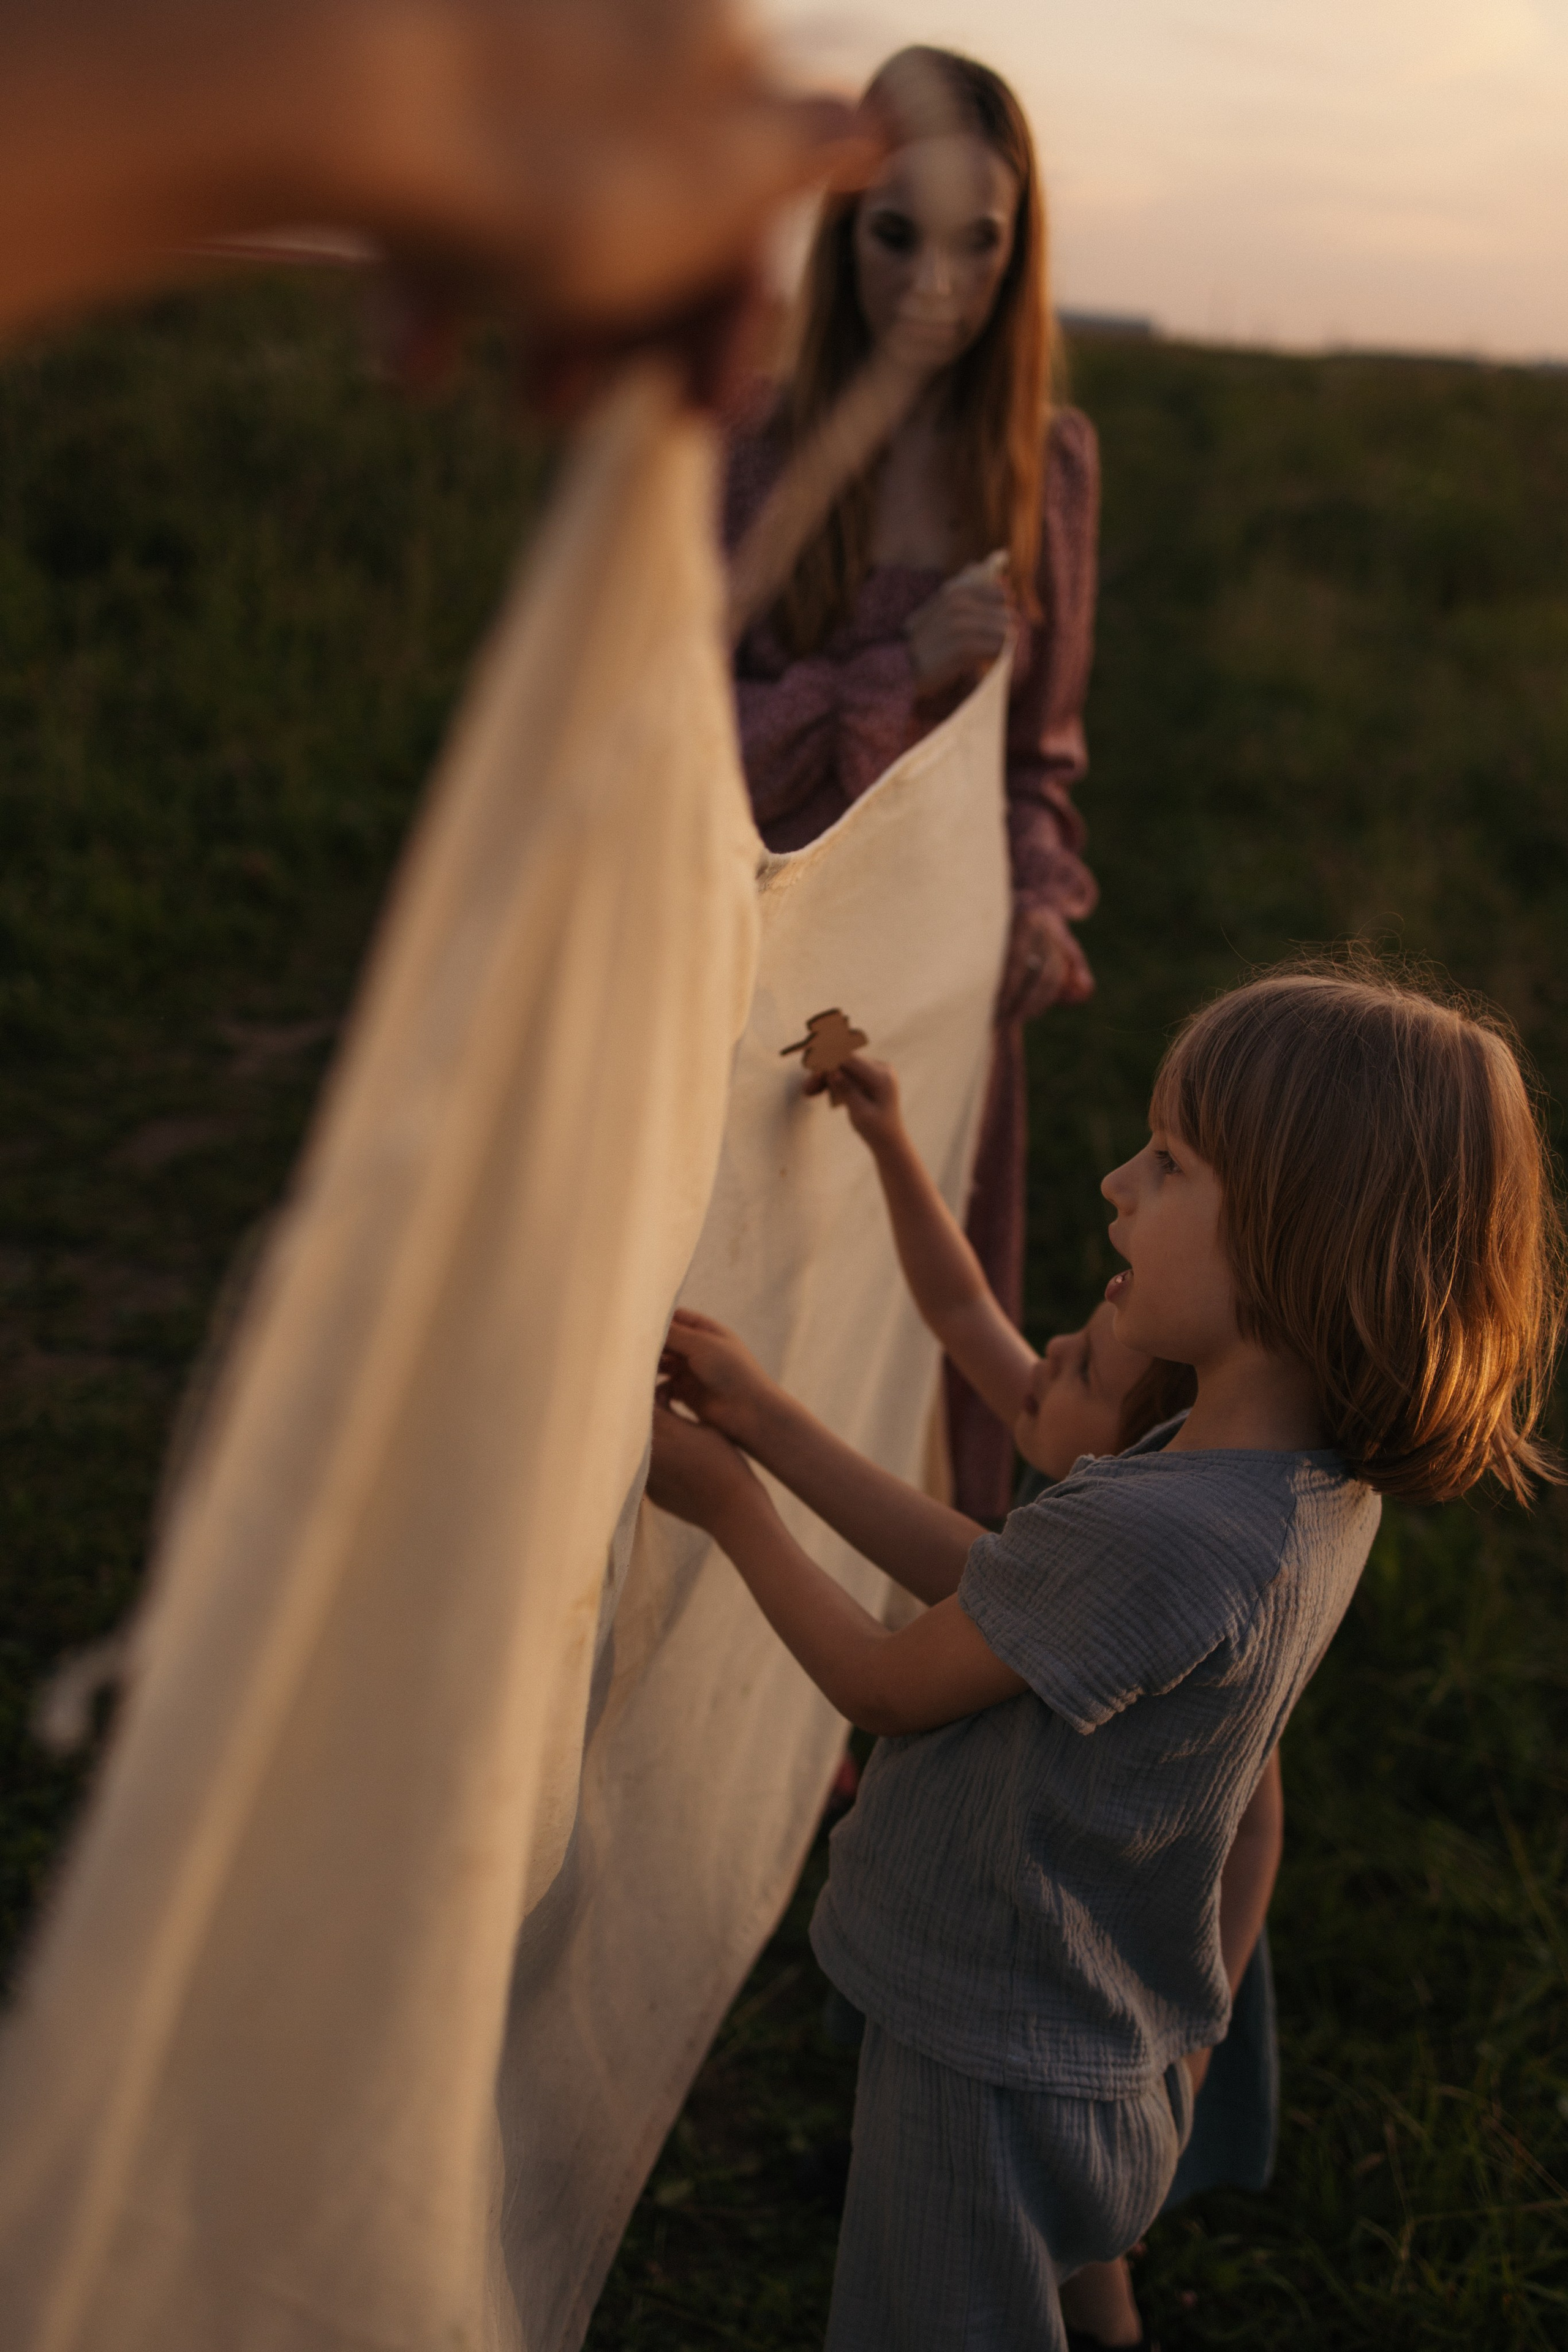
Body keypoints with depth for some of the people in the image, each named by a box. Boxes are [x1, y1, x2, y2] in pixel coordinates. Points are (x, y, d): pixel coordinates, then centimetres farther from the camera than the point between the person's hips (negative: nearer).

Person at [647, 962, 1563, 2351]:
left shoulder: (1150, 1534, -35)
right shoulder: (1328, 1483, -6)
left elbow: (887, 1686, -17)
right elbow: (994, 1584, 3)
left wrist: (724, 1503, -2)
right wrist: (768, 1422, 2)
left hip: (990, 2076, -8)